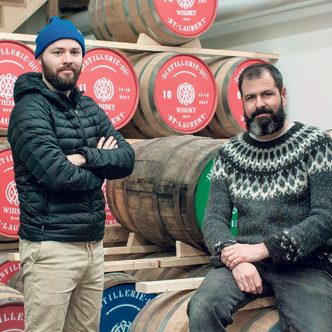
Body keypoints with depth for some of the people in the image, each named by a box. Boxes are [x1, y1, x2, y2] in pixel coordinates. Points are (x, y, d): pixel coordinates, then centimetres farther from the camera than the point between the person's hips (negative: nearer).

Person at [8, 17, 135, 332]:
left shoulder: (89, 108, 13)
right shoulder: (30, 108, -9)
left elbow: (126, 158, 2)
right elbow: (57, 174, -21)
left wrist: (86, 157, -15)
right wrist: (101, 165, -3)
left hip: (92, 243, 7)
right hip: (51, 247, -7)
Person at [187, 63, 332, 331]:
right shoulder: (230, 153, 11)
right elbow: (215, 218, 5)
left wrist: (264, 248, -16)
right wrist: (233, 255, -16)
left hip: (304, 264, -2)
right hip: (246, 259, 2)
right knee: (202, 308, -26)